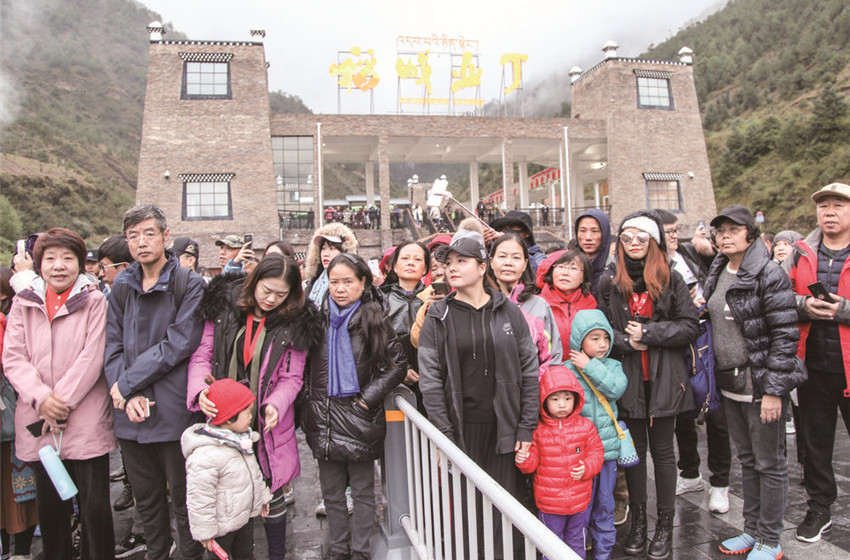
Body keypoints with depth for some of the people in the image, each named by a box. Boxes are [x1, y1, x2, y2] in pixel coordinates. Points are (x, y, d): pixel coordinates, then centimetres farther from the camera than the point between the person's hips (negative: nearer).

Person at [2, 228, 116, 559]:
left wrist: (62, 400, -13)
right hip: (38, 422, 3)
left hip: (86, 422, -3)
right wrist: (41, 397, -12)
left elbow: (92, 357, -8)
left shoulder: (94, 302, -2)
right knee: (49, 506, 14)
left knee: (95, 507, 3)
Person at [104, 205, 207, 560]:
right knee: (146, 499, 19)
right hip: (131, 414, 5)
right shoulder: (121, 286, 8)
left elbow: (179, 343, -15)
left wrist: (126, 383, -13)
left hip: (174, 412, -5)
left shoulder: (190, 284, -7)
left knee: (183, 499, 8)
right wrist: (129, 396, -10)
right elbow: (112, 345, 4)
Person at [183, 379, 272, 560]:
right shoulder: (204, 456, -32)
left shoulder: (241, 440, -1)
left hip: (247, 515, 8)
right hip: (223, 525, -8)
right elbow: (199, 499, -25)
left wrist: (262, 496, 21)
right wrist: (205, 531, -18)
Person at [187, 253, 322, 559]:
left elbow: (291, 377, -4)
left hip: (267, 423, -1)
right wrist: (200, 390, -19)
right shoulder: (224, 304, -4)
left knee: (271, 494, 10)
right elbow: (202, 354, -2)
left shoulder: (295, 321, -8)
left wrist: (274, 406, -22)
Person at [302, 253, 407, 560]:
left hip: (359, 417, -3)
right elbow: (303, 365, 13)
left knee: (362, 490, 9)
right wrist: (309, 402, 5)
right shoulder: (318, 318, 3)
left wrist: (368, 398, -10)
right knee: (331, 491, 14)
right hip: (324, 418, 3)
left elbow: (398, 365, -5)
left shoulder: (374, 320, -6)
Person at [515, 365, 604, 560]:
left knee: (577, 540, 20)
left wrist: (587, 468, -14)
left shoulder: (585, 426, -4)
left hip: (580, 499, 2)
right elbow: (534, 460, -2)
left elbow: (596, 451, 3)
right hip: (548, 501, -1)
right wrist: (524, 460, -23)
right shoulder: (538, 430, -9)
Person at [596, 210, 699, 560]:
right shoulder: (608, 281, 3)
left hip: (663, 379, -1)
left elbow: (690, 326, -4)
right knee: (633, 449, 11)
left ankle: (665, 524, 25)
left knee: (662, 451, 9)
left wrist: (647, 333, -13)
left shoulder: (671, 279, 1)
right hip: (627, 379, 1)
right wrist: (626, 341, -13)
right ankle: (638, 521, 27)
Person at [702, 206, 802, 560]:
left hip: (762, 384, -7)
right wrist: (714, 377, 14)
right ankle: (753, 530, 31)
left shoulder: (769, 275, -13)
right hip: (730, 383, 7)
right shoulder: (717, 274, 9)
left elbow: (785, 335, -16)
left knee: (770, 463, 6)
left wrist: (774, 390, -19)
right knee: (747, 460, 17)